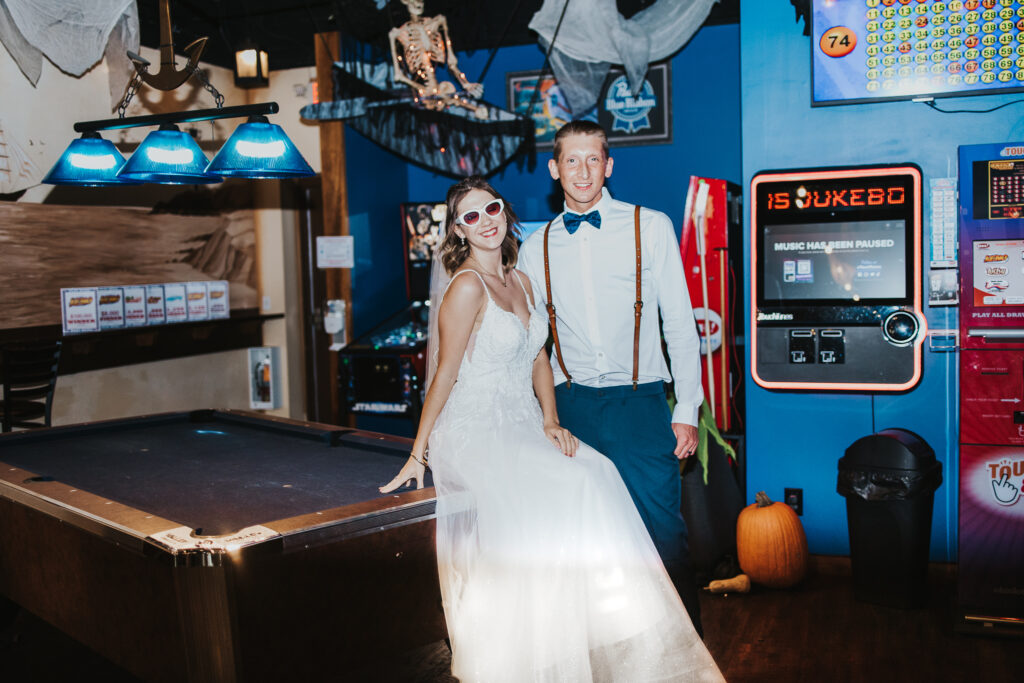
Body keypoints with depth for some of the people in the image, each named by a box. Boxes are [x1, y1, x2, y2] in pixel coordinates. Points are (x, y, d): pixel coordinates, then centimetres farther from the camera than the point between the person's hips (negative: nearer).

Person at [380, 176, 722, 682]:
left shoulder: (520, 281, 14)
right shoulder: (467, 286, -10)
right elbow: (446, 372, -10)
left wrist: (550, 421, 3)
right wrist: (418, 455, -9)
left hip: (522, 429, 7)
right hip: (474, 435, -7)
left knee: (598, 472, -15)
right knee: (569, 485, -26)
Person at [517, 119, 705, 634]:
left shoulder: (651, 227, 3)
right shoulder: (536, 248, 9)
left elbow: (680, 322, 2)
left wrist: (687, 409, -3)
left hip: (639, 402, -2)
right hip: (571, 406, 2)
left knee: (663, 532, -3)